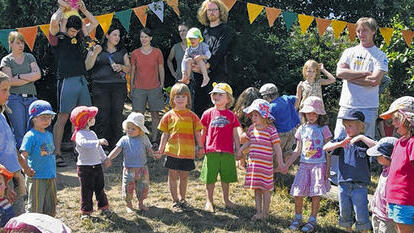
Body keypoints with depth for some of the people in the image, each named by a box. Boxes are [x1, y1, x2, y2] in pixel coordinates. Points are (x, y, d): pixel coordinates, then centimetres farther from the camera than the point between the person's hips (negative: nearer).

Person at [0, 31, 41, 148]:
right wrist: (30, 78, -4)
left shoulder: (29, 57, 15)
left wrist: (19, 76, -6)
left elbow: (38, 74, 1)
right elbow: (10, 81, -7)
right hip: (15, 99, -3)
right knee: (19, 133, -6)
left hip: (31, 98, 3)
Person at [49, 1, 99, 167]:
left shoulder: (79, 37, 14)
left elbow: (94, 23, 23)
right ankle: (56, 153, 0)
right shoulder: (58, 38, -3)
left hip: (81, 80, 7)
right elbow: (54, 21, -23)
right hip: (67, 82, -6)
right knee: (63, 117, -5)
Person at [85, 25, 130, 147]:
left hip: (119, 86, 2)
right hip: (100, 86, -2)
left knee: (117, 116, -2)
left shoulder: (122, 51, 18)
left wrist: (121, 67, -6)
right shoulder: (96, 49, 9)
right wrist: (95, 53, -12)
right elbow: (87, 67, 1)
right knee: (102, 117, -7)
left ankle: (116, 145, 4)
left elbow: (129, 69, 16)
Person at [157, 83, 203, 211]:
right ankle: (175, 200, 21)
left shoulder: (192, 116, 2)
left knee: (184, 176, 12)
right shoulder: (169, 115, 1)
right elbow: (165, 134, 5)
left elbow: (197, 133, 7)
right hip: (172, 151, 0)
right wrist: (161, 149, 3)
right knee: (173, 176, 8)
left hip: (188, 152, 0)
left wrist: (200, 147, 3)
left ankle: (182, 199, 29)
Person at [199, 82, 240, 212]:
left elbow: (235, 135, 8)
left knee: (226, 178, 13)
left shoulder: (231, 116, 4)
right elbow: (203, 132, 9)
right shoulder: (208, 113, 2)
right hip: (211, 151, -1)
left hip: (227, 152, 1)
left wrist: (238, 150, 5)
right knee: (210, 178, 6)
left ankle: (226, 199, 30)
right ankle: (209, 201, 19)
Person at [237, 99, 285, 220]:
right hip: (253, 163, 6)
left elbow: (277, 147, -9)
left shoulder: (270, 130, -11)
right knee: (256, 188, 13)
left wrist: (280, 162, -11)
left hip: (265, 164, -6)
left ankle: (265, 213, 15)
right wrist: (241, 149, 20)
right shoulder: (252, 128, 7)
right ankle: (258, 212, 24)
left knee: (265, 189, 3)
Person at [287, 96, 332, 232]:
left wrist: (327, 169, -4)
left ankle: (312, 220, 16)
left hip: (319, 165, -3)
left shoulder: (323, 129, -3)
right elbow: (298, 150, 12)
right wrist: (287, 164, 6)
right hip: (304, 165, 3)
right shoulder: (302, 129, 8)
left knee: (316, 194, 1)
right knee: (297, 193, 0)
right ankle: (297, 218, 19)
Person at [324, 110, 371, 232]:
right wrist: (339, 144, -21)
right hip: (343, 184, 4)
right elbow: (325, 148, -4)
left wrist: (362, 138, -28)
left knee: (361, 215, 0)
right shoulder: (342, 139, 6)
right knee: (345, 213, 17)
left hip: (360, 186, -4)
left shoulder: (364, 141, -4)